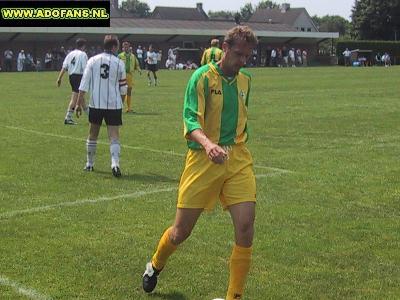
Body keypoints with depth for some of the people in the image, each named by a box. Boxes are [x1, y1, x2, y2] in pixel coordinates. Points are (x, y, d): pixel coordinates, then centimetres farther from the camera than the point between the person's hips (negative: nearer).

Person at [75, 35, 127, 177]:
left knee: (93, 134, 18)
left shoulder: (93, 60, 1)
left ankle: (89, 164, 27)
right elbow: (123, 88, 5)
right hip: (114, 104, -2)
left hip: (95, 104, 2)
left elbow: (84, 84, -3)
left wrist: (79, 103, 0)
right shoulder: (119, 63, -1)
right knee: (114, 136, -2)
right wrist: (120, 101, 24)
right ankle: (115, 163, -21)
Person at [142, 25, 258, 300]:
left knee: (245, 227, -12)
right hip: (203, 160, -4)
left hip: (238, 159, 4)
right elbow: (190, 118, -19)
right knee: (181, 231, 5)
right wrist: (207, 143, -37)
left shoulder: (245, 80, 10)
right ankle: (155, 266, 39)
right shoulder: (203, 76, -8)